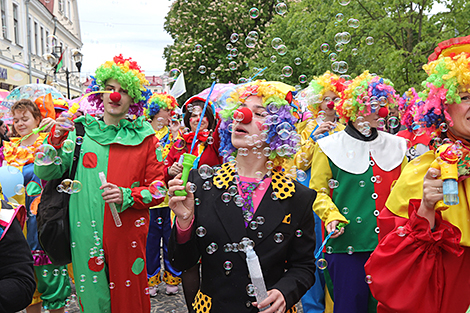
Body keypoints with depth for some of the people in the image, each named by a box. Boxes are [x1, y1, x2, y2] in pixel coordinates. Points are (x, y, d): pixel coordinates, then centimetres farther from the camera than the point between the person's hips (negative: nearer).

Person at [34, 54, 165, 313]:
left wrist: (127, 196, -15)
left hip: (128, 235, -1)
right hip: (85, 233, 1)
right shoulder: (80, 131, 5)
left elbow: (158, 188, 2)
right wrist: (56, 140, -14)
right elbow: (45, 172, 2)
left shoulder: (144, 137, 2)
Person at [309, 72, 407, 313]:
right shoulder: (330, 147, 0)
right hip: (347, 243, -4)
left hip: (389, 243, 4)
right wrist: (331, 216, -14)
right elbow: (318, 191, 1)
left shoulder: (395, 146, 12)